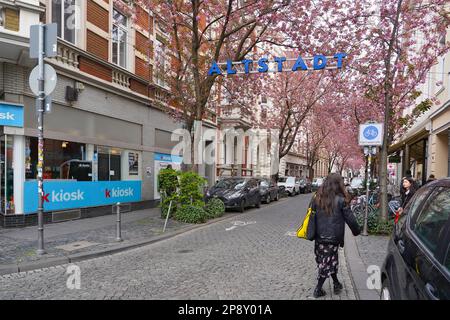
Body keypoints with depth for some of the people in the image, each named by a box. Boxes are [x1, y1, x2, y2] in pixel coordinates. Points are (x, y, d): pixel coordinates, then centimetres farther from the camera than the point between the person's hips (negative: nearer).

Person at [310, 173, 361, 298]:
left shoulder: (317, 199, 0)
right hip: (333, 238, -4)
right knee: (328, 262, 9)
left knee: (326, 261, 19)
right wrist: (357, 230, 12)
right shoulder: (340, 200, -12)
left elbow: (312, 216, 6)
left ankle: (336, 283, 31)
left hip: (319, 237, 4)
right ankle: (318, 289, 15)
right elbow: (350, 219, -6)